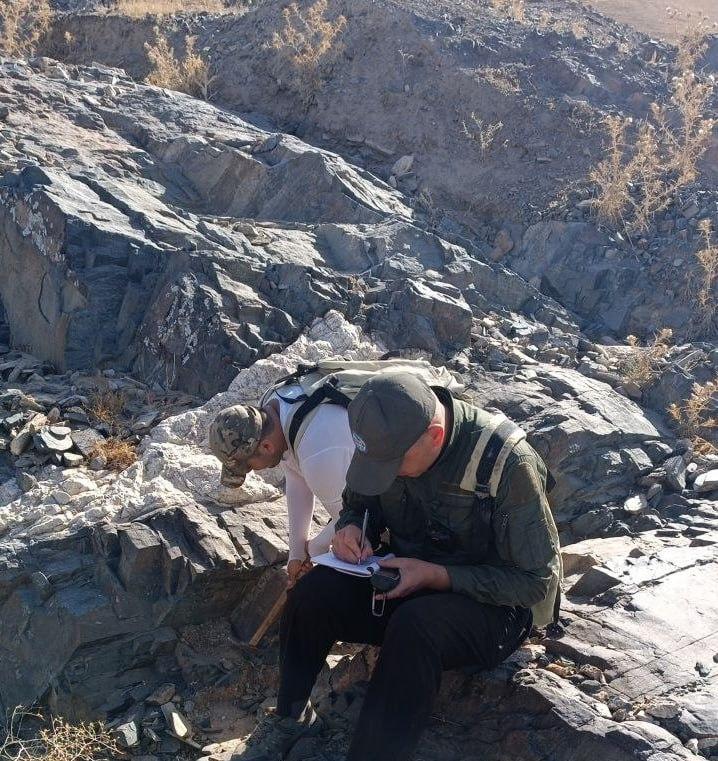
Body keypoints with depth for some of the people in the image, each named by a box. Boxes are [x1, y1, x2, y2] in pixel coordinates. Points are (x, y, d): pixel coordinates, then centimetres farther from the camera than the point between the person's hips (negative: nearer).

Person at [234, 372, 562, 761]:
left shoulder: (508, 464, -26)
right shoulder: (390, 438, -9)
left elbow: (538, 581, -19)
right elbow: (358, 504, 12)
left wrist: (435, 576, -27)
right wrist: (352, 528, -14)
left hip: (493, 604, -5)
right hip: (408, 582, 5)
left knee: (414, 627, -38)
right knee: (313, 591, -21)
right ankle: (290, 717, -2)